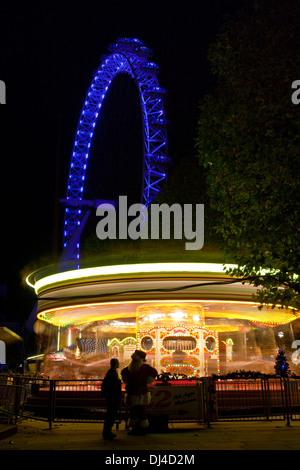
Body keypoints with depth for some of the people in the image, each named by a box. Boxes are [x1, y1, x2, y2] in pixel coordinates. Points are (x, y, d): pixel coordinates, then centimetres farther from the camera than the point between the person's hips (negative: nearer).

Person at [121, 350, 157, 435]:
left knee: (142, 412, -3)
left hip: (141, 394, -6)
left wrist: (146, 382, -10)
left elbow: (154, 372, -10)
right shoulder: (130, 367, 7)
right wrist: (126, 381, 14)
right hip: (131, 394, 6)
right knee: (132, 411, 11)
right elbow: (123, 372, 25)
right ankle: (134, 428, 21)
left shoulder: (144, 367, -9)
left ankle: (142, 429, 7)